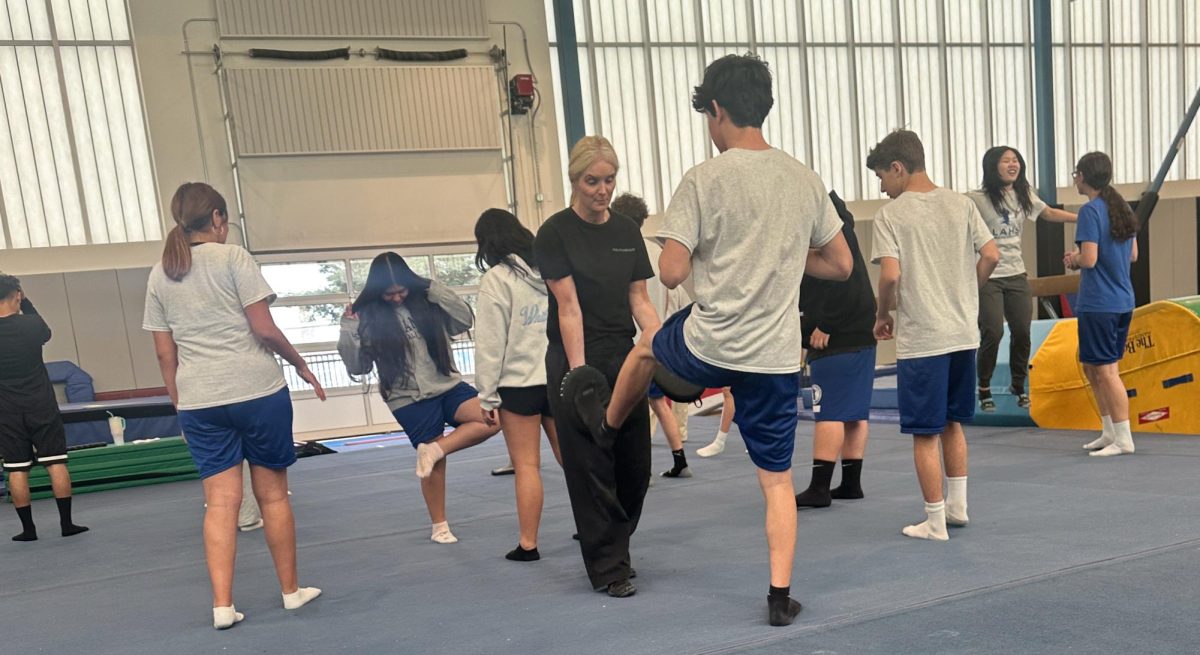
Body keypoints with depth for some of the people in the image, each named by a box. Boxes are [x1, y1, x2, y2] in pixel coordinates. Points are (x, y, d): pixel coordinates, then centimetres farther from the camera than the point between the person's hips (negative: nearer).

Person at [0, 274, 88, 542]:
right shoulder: (32, 324, -9)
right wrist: (26, 304, 14)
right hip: (41, 406, -1)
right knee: (56, 463, 4)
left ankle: (28, 528, 10)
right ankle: (67, 523, 6)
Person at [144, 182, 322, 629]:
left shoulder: (160, 275, 12)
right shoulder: (233, 257, -3)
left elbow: (165, 354, 12)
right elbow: (264, 328, -9)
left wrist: (180, 406, 18)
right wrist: (301, 365, 4)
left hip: (198, 400, 4)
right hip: (258, 391, -4)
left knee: (220, 501, 7)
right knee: (272, 495, 7)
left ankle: (222, 605, 5)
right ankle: (291, 591, 20)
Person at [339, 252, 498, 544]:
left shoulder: (426, 302, 1)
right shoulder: (367, 317, -5)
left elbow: (466, 321, -1)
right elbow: (358, 367, -2)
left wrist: (437, 291, -9)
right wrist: (347, 332, -16)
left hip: (448, 386, 3)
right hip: (410, 400, -3)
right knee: (435, 464, 3)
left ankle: (433, 450, -9)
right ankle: (439, 525, 23)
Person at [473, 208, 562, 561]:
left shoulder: (496, 278, -8)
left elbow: (490, 343, -10)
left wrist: (487, 396, -4)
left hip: (519, 385, -5)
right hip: (560, 380, 5)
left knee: (527, 466, 3)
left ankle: (528, 544, 10)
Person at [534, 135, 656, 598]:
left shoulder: (627, 231, 8)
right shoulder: (555, 233, -8)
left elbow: (640, 301, 8)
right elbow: (568, 307, -13)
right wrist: (578, 373, -18)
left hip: (625, 361, 6)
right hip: (575, 361, -5)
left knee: (635, 466, 10)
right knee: (590, 466, 2)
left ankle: (614, 548, 33)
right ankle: (608, 569, 15)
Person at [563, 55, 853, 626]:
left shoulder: (704, 179, -11)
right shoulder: (806, 180, 5)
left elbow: (672, 274, -14)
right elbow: (841, 265, 12)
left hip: (709, 348, -3)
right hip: (778, 357, 3)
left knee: (647, 345, 30)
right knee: (777, 479, 15)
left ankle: (605, 422, 54)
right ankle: (781, 595, 18)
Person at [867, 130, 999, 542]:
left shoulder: (890, 214, -9)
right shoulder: (961, 204, 6)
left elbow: (890, 275, -18)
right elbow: (991, 256, 1)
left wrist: (883, 315, -2)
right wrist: (965, 295, 14)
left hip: (920, 338, -6)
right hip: (964, 333, 6)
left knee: (925, 434, 4)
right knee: (953, 423, 21)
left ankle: (935, 522, 12)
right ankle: (957, 506, 31)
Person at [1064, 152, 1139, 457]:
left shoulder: (1090, 211, -13)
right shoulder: (1122, 208, 12)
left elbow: (1089, 259, -21)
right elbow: (1132, 255, 18)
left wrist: (1073, 260, 1)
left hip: (1098, 304, -9)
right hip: (1123, 301, 9)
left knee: (1105, 370, -1)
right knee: (1092, 367, 18)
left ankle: (1123, 439, 4)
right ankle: (1109, 431, 24)